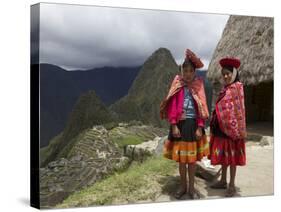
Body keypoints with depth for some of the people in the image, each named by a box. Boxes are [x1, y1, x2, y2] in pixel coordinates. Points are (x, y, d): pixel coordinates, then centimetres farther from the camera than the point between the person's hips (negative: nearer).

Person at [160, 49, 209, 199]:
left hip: (193, 124, 1)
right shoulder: (177, 84, -2)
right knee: (181, 158, 8)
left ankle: (191, 188, 22)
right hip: (180, 124, -1)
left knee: (192, 158, 9)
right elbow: (172, 106, -5)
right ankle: (183, 186, 24)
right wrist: (173, 125, -12)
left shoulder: (198, 85, 1)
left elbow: (202, 108, -1)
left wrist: (200, 127, -7)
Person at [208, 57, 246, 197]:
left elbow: (240, 109, -13)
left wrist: (240, 130, -16)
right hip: (221, 127, 7)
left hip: (231, 127, -7)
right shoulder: (225, 89, 12)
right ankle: (223, 181, 26)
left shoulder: (237, 87, -10)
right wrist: (215, 125, 14)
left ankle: (232, 185, 11)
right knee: (222, 154, 14)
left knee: (231, 156, 1)